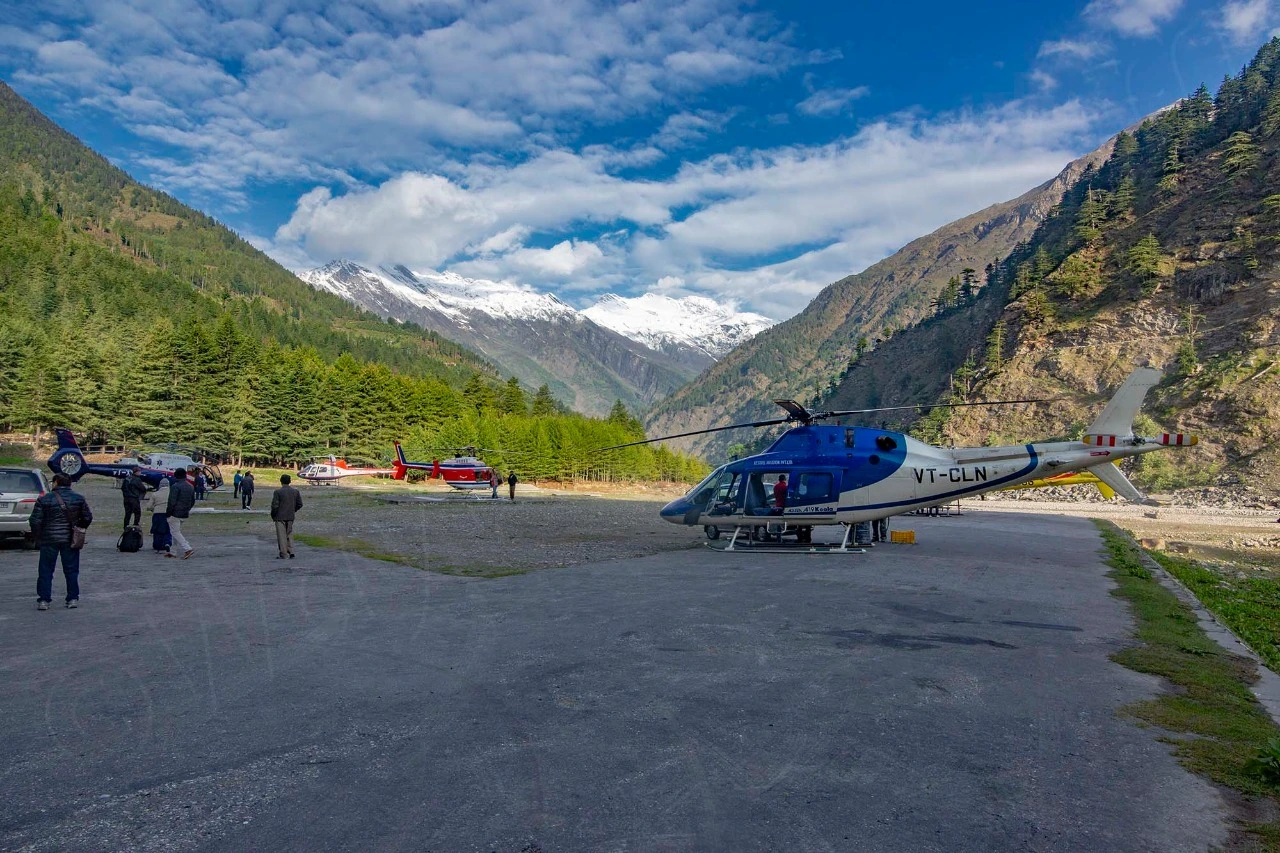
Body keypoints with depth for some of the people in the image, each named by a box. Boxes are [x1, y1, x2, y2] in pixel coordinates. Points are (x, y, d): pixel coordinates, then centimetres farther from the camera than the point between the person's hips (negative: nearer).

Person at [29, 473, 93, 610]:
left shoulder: (44, 499, -5)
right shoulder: (78, 499, 1)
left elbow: (35, 521, -7)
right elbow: (88, 517, 4)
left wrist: (37, 536, 7)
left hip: (49, 539, -2)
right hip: (70, 540, 2)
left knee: (46, 571, 7)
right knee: (71, 570, 9)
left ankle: (43, 600, 5)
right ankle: (73, 599, 10)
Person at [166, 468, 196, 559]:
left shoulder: (175, 486, -14)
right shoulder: (191, 487, 10)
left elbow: (172, 501, -18)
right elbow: (193, 501, 16)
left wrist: (168, 512, -9)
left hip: (175, 514, -8)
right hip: (185, 514, 8)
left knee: (175, 532, -3)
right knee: (177, 531, 18)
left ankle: (187, 549, -15)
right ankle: (173, 551, 21)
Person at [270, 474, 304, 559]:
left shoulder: (277, 492, -13)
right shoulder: (295, 491, 1)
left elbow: (275, 505, -15)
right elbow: (300, 504, 4)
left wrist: (273, 515, 0)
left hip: (280, 517, -4)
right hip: (291, 517, 4)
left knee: (282, 535, 2)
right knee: (289, 534, 15)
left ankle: (283, 554, 3)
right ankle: (291, 552, 9)